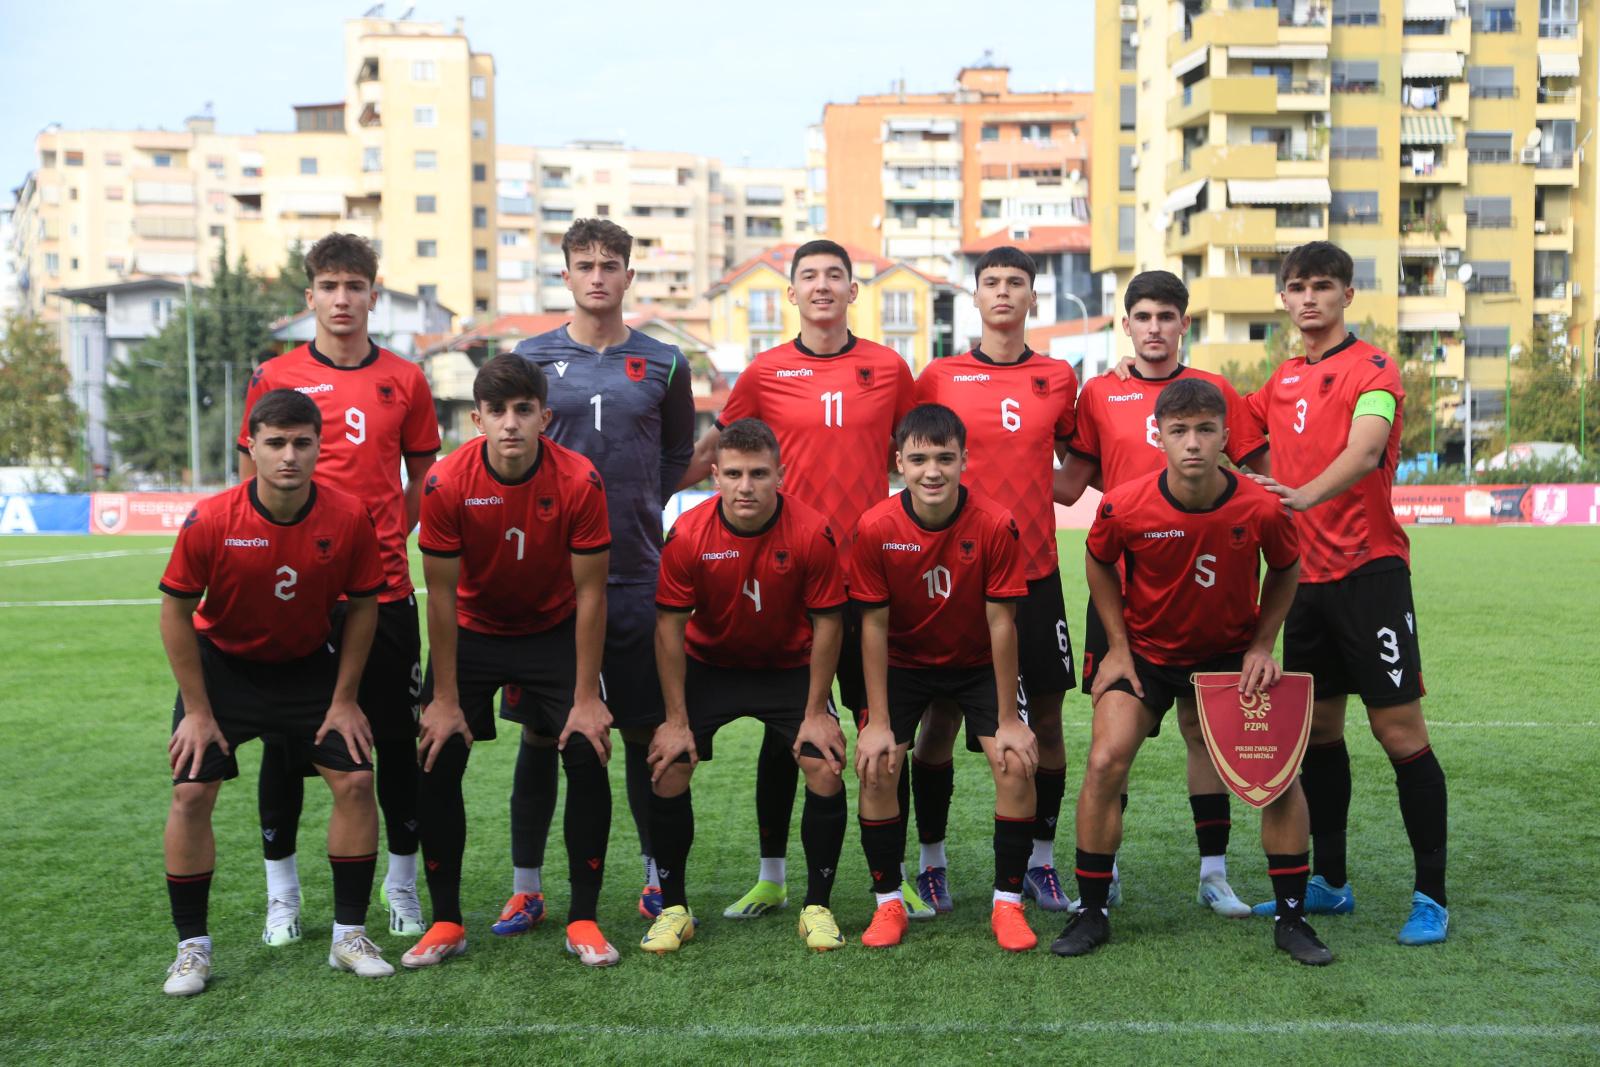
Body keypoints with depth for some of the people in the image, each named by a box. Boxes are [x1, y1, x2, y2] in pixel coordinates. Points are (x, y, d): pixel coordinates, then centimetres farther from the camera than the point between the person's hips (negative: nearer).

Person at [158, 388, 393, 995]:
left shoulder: (349, 518, -19)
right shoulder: (210, 522, -23)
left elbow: (362, 605, -5)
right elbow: (176, 612, -12)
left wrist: (344, 699, -5)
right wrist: (196, 710, -11)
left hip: (309, 665, 1)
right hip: (221, 664, -1)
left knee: (355, 781, -7)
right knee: (191, 792, -10)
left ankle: (349, 936, 8)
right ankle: (192, 947, 7)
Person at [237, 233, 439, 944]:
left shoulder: (404, 381, 6)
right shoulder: (274, 378, 3)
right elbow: (250, 486, 8)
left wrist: (381, 539, 0)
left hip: (382, 587, 1)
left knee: (397, 739, 5)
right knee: (285, 740, 7)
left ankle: (401, 884, 21)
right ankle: (281, 891, 21)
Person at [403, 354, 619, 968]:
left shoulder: (579, 481, -22)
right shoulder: (447, 484, -22)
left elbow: (590, 593, -16)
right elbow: (441, 595, -14)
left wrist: (586, 698, -16)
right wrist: (446, 700, -13)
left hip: (555, 631, 0)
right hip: (471, 631, 1)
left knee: (588, 757, -12)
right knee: (437, 762, -9)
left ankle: (583, 919, 2)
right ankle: (446, 922, 6)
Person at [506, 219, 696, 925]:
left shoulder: (663, 364, 6)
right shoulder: (530, 359, 5)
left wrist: (637, 509, 8)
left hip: (637, 573, 0)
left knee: (645, 730, 6)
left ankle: (656, 876, 20)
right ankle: (525, 887, 16)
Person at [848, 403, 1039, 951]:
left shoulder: (995, 524, -25)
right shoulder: (875, 527, -22)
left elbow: (1001, 623, -18)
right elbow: (874, 625, -15)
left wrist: (1008, 719, -15)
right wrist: (878, 722, -16)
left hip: (979, 662, 0)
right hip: (903, 662, 1)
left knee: (1017, 764, -16)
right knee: (875, 768, -14)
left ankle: (1008, 902, 1)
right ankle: (889, 902, 5)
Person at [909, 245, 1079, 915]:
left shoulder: (1058, 378, 7)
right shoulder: (940, 377, 2)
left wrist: (1034, 487, 3)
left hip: (1035, 569, 2)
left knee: (1046, 718, 5)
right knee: (940, 717, 2)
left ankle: (1041, 862, 19)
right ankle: (932, 863, 16)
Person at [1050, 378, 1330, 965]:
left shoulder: (1261, 508, -21)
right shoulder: (1124, 507, -23)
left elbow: (1285, 571, 1)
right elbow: (1099, 565, 0)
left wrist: (1261, 645, -6)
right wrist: (1118, 646, -4)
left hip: (1231, 652, 1)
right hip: (1144, 650, 0)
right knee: (1105, 761, -16)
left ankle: (1292, 917, 9)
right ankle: (1091, 913, 1)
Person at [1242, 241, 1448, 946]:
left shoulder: (1373, 370, -7)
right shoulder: (1284, 379, 13)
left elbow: (1363, 448, -25)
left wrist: (1307, 493, -44)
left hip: (1369, 568, -7)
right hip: (1307, 573, 7)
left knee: (1400, 730, -5)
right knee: (1317, 727, 12)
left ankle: (1431, 895, 6)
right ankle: (1329, 882, 24)